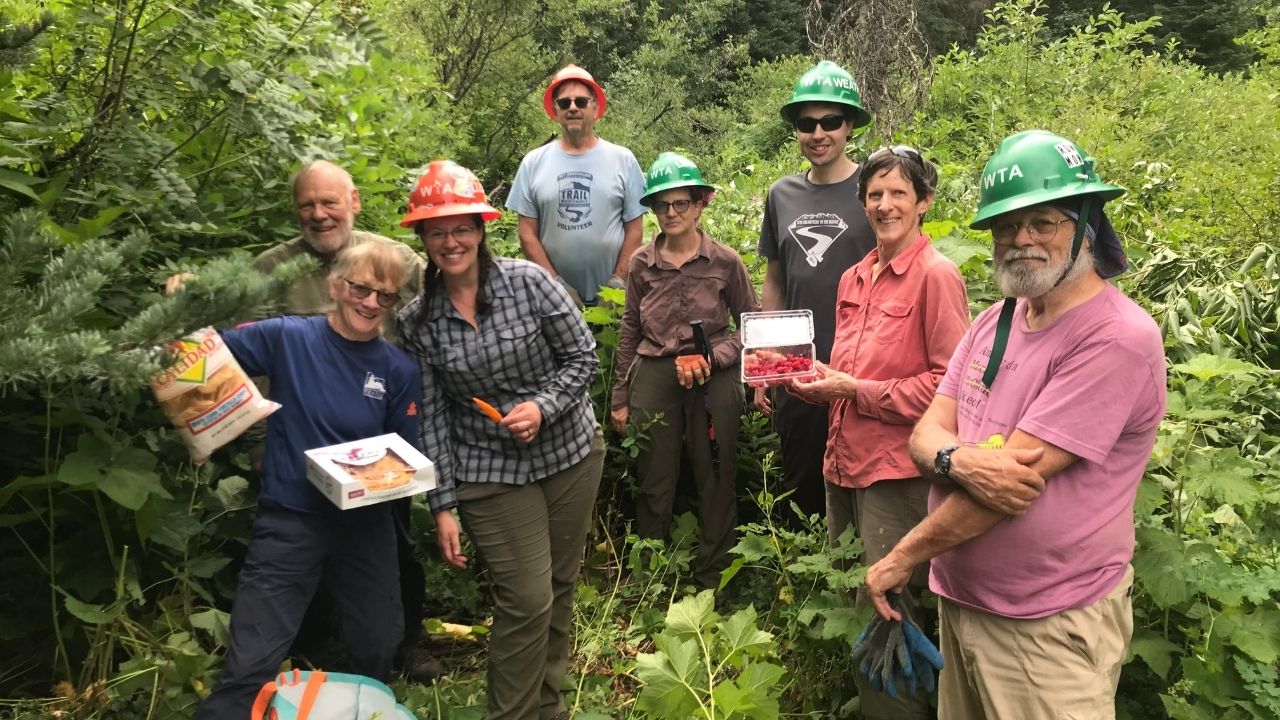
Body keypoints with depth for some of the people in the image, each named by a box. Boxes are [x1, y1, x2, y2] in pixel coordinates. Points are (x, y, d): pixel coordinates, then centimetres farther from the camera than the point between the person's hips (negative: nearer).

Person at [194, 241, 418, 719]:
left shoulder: (399, 370, -3)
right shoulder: (286, 337, -9)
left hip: (365, 525, 3)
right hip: (289, 521, -3)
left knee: (378, 653, 21)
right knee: (250, 666, -4)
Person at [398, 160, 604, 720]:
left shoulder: (528, 282, -9)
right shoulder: (416, 322, -4)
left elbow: (583, 356, -4)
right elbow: (432, 417, -2)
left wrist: (542, 405, -20)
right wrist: (443, 504, -4)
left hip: (571, 452, 1)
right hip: (489, 473, -1)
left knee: (560, 585, 14)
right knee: (527, 599, -5)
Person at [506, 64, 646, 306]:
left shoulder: (623, 160, 3)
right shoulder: (533, 163, 4)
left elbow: (634, 229, 2)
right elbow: (527, 233, 1)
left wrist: (617, 281, -8)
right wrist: (557, 283, -8)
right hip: (553, 296, 1)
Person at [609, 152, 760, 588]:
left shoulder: (725, 262, -2)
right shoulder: (642, 263, 4)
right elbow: (629, 334, 10)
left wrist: (713, 358, -13)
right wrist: (620, 398, 10)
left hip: (715, 383, -1)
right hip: (654, 379, 2)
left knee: (715, 482, 8)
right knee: (653, 483, 9)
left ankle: (712, 579, 24)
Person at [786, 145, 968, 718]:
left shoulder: (936, 275, -11)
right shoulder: (853, 279, 11)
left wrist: (857, 391, -16)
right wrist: (808, 379, 2)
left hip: (897, 474, -8)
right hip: (843, 463, 8)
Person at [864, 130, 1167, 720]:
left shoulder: (1118, 338, -19)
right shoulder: (993, 322, 5)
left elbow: (1026, 473, -23)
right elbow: (926, 433, 0)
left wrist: (903, 557, -15)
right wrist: (961, 459, -25)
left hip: (1049, 627, -7)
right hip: (958, 599, 7)